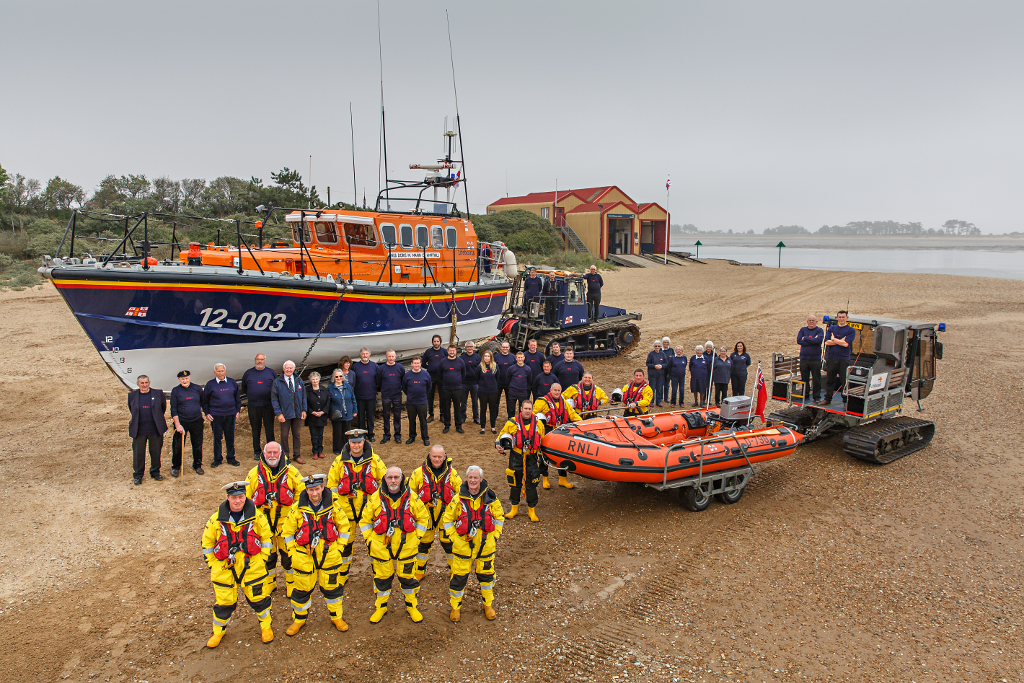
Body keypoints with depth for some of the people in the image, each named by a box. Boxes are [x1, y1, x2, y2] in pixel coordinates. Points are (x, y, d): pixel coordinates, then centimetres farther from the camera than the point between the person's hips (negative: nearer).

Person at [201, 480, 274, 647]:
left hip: (252, 567, 0)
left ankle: (265, 626, 33)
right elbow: (207, 542, 5)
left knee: (258, 598, 11)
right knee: (224, 602, 11)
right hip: (224, 569, 0)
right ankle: (219, 631, 36)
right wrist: (212, 564, 4)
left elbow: (266, 536, 5)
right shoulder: (216, 519, -9)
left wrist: (262, 558, 3)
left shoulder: (256, 516, -8)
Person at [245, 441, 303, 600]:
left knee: (288, 553, 3)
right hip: (262, 521, 2)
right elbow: (246, 496, 11)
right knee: (266, 554, 13)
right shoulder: (254, 473, 1)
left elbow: (301, 491, 8)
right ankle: (269, 583, 33)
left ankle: (291, 585, 21)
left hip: (285, 520, -1)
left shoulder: (290, 471, -2)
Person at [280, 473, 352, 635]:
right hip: (304, 556, 0)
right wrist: (293, 551, 0)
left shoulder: (333, 505, -8)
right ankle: (299, 619, 31)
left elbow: (345, 526, 4)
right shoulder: (298, 508, -9)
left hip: (329, 555, 0)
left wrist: (338, 547, 2)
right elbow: (287, 530, 3)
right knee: (302, 588, 10)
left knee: (332, 587, 11)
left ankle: (336, 617, 30)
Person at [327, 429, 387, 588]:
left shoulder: (374, 460, -4)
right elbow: (331, 484, 7)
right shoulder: (339, 461, -2)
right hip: (346, 509, 1)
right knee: (344, 543, 9)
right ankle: (341, 575, 27)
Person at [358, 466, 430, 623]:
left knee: (408, 576, 9)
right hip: (381, 547, 0)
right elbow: (364, 520, 6)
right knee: (382, 577, 11)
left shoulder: (412, 498, -6)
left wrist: (417, 537, 2)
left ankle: (411, 606, 29)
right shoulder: (375, 498, -6)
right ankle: (381, 607, 32)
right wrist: (369, 539, 1)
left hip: (406, 546, 0)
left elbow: (423, 518, 7)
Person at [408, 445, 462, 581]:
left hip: (446, 515, 0)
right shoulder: (419, 473, -6)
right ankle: (419, 571, 30)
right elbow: (410, 492, 6)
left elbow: (460, 492, 8)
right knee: (423, 542, 12)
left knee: (449, 542, 7)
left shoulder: (451, 473, -2)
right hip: (425, 515, 0)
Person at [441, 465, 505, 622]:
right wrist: (454, 537, -5)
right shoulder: (458, 499, -10)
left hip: (485, 545, 1)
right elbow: (447, 519, 1)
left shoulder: (490, 498, -5)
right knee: (459, 577, 5)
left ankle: (488, 605, 33)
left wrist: (495, 536, 3)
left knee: (486, 574, 14)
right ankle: (455, 606, 25)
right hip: (462, 545, -1)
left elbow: (499, 516, 9)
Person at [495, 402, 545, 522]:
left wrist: (540, 454, 16)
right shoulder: (512, 423, -4)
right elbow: (501, 435, 8)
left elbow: (542, 441, 16)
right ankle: (514, 508, 24)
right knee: (515, 483, 8)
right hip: (516, 457, -1)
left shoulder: (538, 424, 2)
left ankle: (532, 510, 16)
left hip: (531, 458, 1)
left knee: (531, 484, 4)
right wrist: (499, 445, -10)